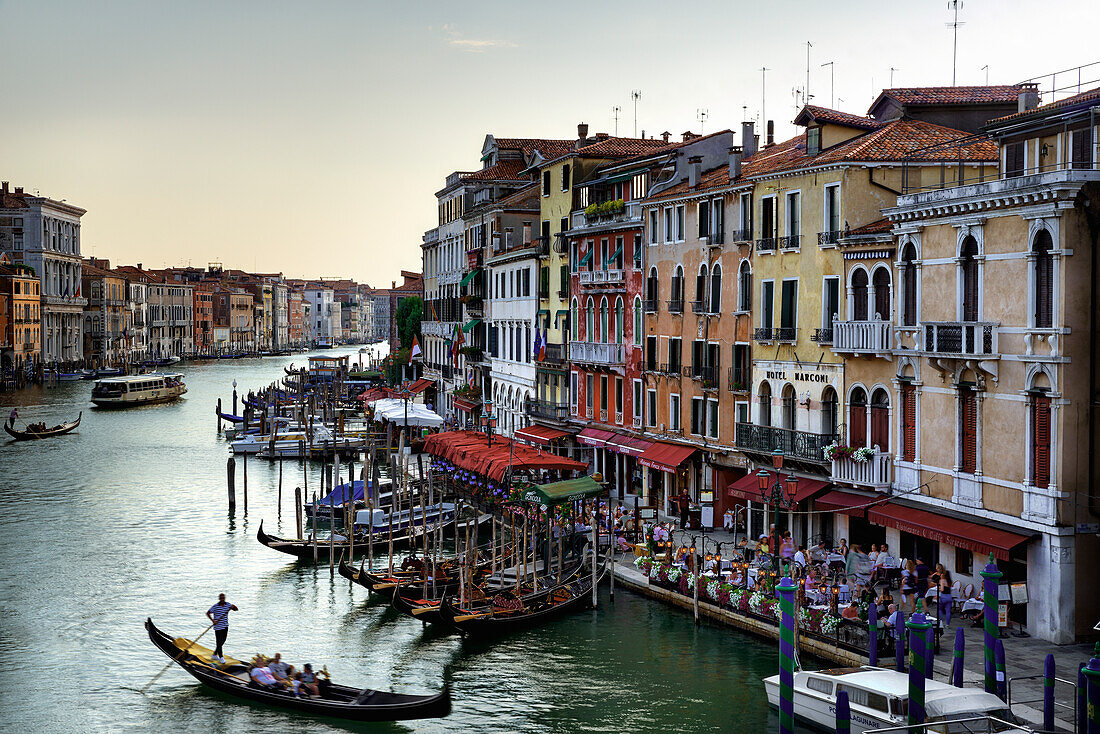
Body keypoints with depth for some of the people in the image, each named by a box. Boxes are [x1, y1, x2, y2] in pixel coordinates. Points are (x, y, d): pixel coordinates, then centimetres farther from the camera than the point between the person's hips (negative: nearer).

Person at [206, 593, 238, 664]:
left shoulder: (228, 604, 3)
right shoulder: (215, 606, -10)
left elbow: (236, 609, 6)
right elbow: (208, 613, -4)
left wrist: (233, 607, -16)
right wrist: (213, 620, -14)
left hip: (225, 626, 5)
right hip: (218, 627, -5)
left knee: (222, 642, 12)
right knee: (219, 642, -6)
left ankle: (215, 655, 28)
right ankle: (221, 658, 0)